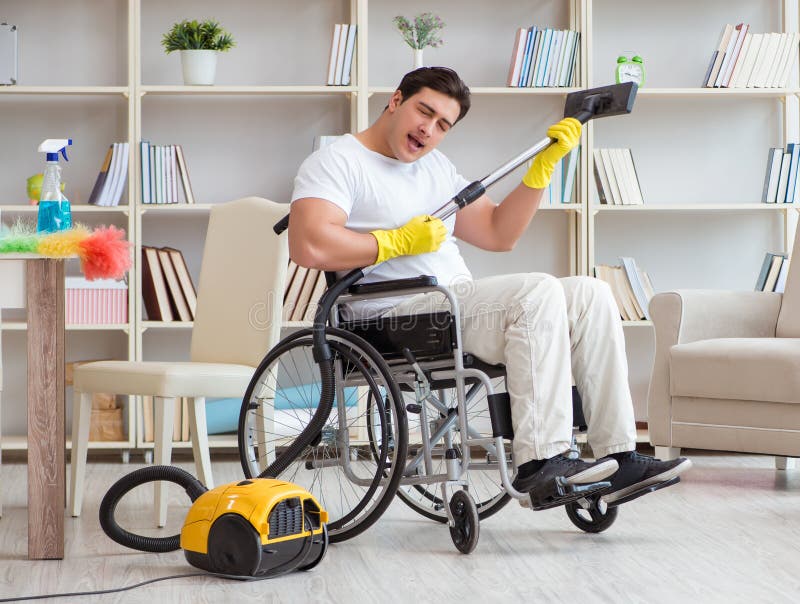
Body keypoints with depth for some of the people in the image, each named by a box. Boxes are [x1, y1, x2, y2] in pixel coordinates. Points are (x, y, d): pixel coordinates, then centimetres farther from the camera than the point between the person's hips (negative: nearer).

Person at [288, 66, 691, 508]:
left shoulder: (435, 166, 23)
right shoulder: (336, 162, -2)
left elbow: (499, 234, 22)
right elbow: (309, 247, -20)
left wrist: (545, 164, 12)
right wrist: (401, 242, -12)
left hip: (459, 303, 9)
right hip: (399, 316, -9)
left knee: (590, 295, -6)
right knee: (538, 292, -27)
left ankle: (619, 458, -10)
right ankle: (539, 462, -30)